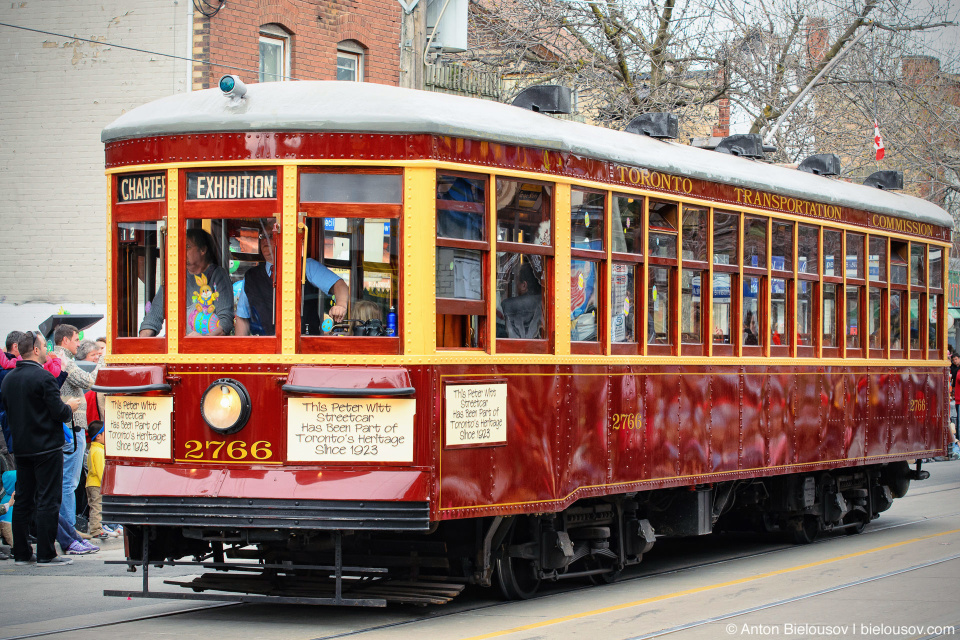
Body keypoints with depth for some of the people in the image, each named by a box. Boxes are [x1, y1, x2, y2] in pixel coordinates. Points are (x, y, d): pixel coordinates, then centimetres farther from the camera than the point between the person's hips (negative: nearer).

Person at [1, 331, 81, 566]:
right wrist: (70, 407, 4)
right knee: (47, 501, -3)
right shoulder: (43, 377, -16)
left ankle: (21, 553, 15)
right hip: (46, 447, -7)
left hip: (21, 447, 7)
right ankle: (45, 554, -4)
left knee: (23, 500, 12)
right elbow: (59, 412, -18)